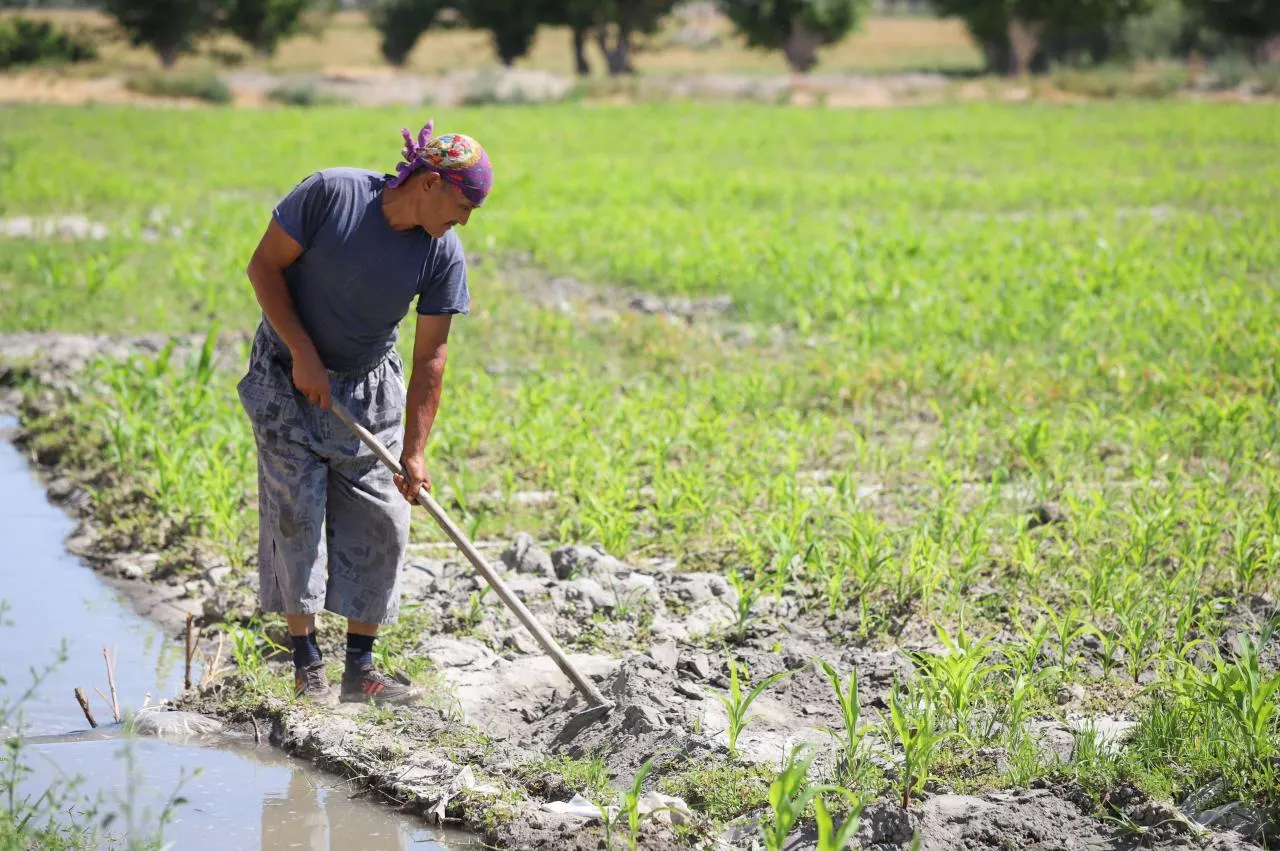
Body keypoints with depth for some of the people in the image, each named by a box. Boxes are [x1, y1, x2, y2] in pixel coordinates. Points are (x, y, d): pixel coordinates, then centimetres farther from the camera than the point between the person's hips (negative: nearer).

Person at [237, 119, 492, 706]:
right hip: (288, 378, -4)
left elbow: (429, 357, -11)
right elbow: (264, 266, -15)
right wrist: (303, 351, -19)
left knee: (381, 524, -1)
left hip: (369, 392, 4)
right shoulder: (332, 193, -22)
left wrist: (414, 452, -15)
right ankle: (307, 667, -1)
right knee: (297, 513, -7)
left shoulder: (444, 254, -13)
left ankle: (360, 668, 8)